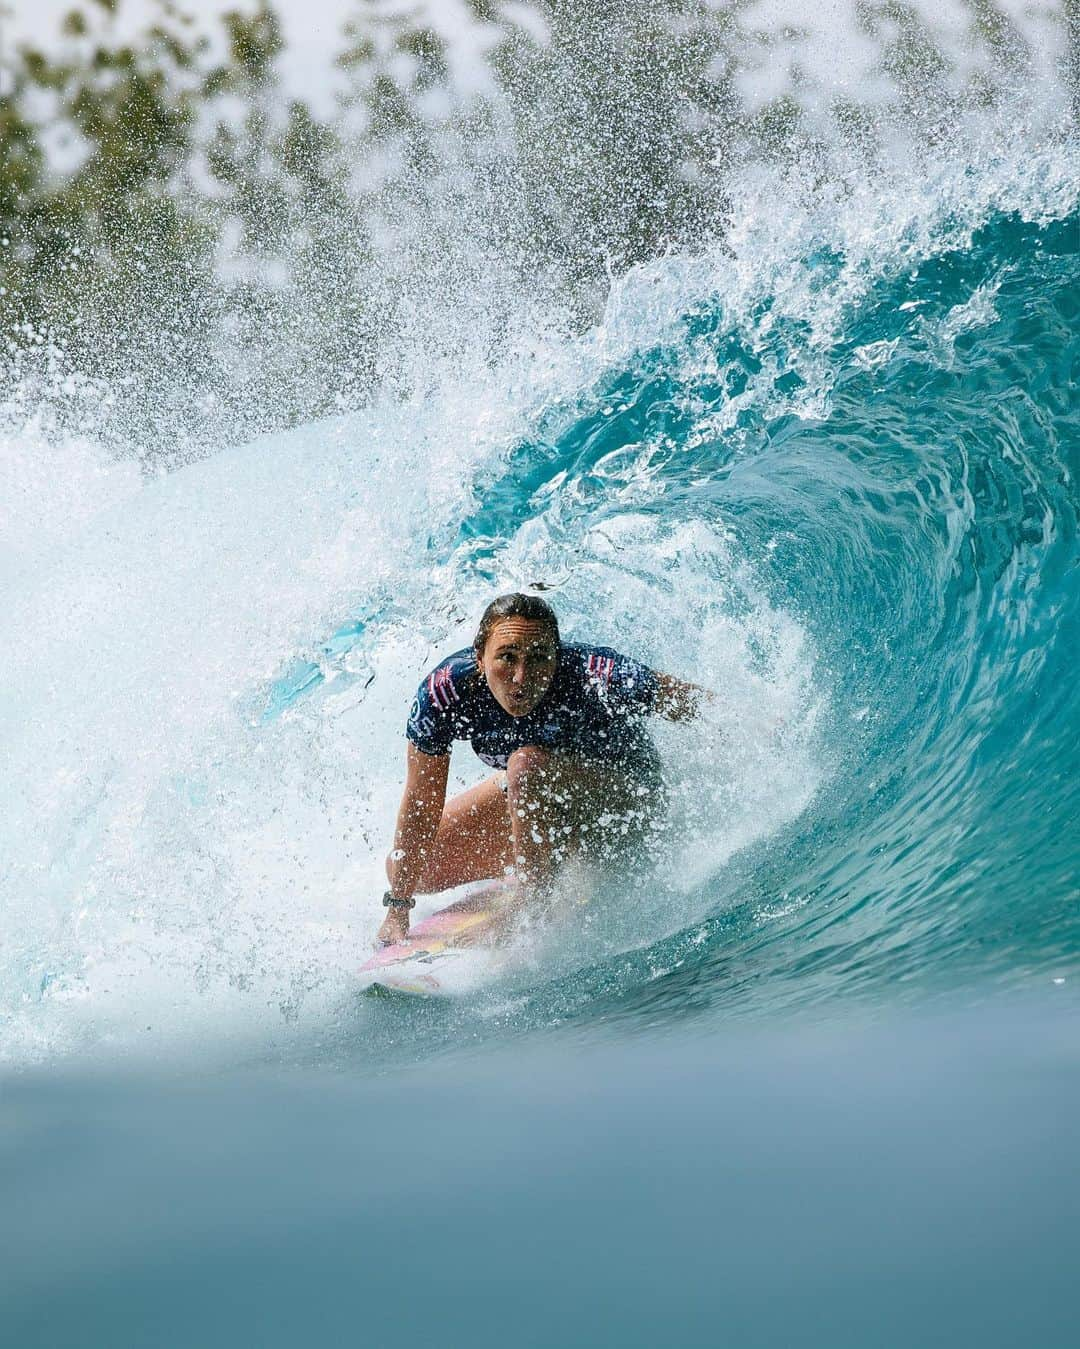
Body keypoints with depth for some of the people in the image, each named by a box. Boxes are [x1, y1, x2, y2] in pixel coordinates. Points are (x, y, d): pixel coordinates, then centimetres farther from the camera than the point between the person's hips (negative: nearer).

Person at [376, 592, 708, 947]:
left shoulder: (594, 679, -36)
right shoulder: (444, 691, -26)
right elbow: (420, 806, -18)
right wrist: (397, 910, -15)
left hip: (629, 804, -5)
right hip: (529, 797, 6)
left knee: (527, 762, -34)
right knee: (411, 869, 3)